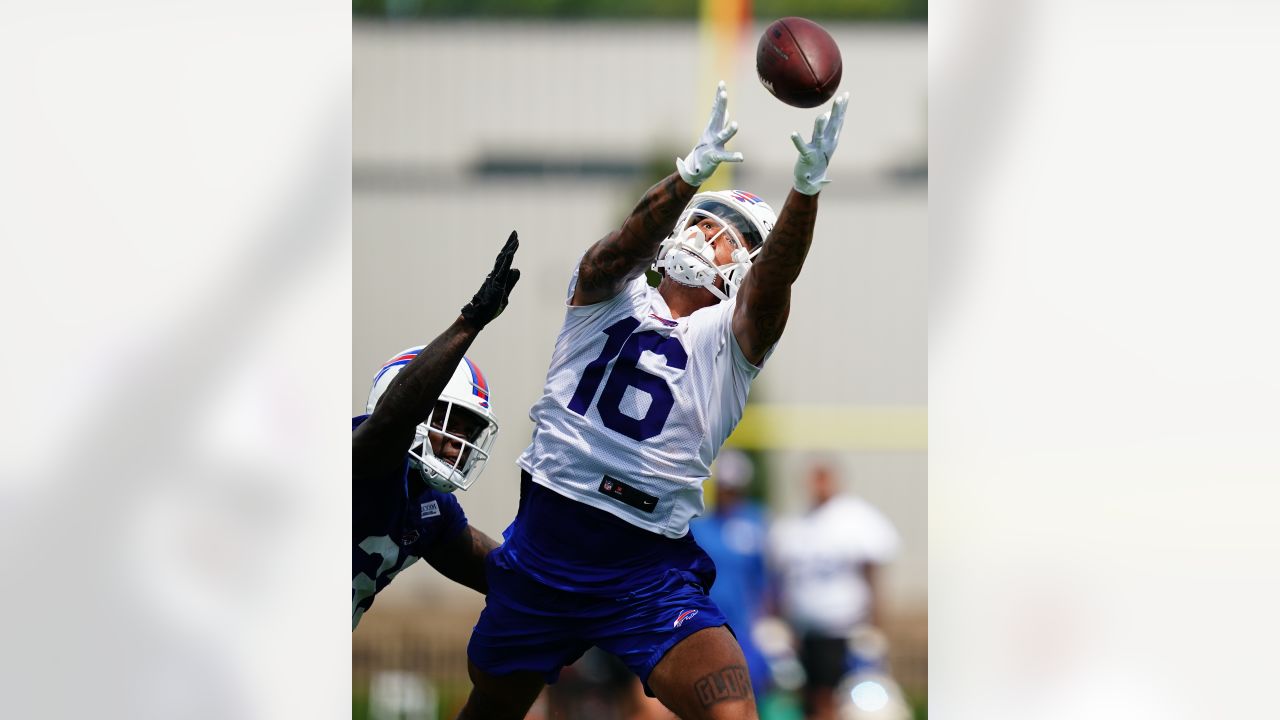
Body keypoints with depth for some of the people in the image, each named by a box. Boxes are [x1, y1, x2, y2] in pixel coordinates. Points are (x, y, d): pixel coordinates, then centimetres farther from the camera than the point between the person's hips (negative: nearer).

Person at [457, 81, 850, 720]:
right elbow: (627, 247, -17)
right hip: (543, 548, 2)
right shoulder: (609, 296, 6)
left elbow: (775, 279, -18)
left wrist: (807, 187, -37)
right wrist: (691, 175, -37)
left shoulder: (729, 336, 3)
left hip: (650, 576, -2)